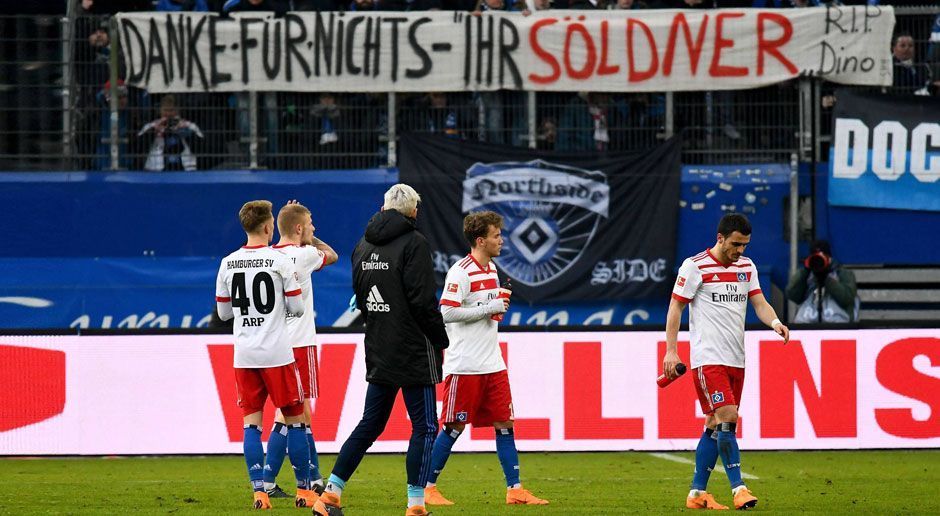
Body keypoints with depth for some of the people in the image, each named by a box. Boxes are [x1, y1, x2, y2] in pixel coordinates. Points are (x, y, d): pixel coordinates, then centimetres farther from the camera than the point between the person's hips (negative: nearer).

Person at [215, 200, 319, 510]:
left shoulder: (228, 264, 4)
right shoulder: (280, 261, -8)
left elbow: (223, 312, 11)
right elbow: (297, 308, -5)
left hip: (244, 356, 3)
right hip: (277, 353, -3)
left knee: (251, 422, 4)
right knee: (294, 419, 6)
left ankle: (259, 491, -5)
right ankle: (304, 490, 8)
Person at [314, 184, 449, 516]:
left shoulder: (364, 245, 11)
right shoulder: (414, 243, -11)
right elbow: (423, 300, -15)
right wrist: (441, 341, -5)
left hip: (377, 352, 7)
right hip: (414, 351, -7)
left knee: (370, 424, 14)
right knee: (424, 426, 0)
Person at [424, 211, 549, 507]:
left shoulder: (491, 269, 14)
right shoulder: (460, 272, -13)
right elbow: (447, 313, -20)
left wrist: (501, 305, 5)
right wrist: (489, 309, -17)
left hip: (492, 365, 8)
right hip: (464, 366, -8)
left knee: (504, 424, 4)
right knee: (454, 427, -2)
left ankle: (514, 490, 6)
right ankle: (428, 488, 7)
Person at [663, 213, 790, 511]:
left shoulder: (747, 266, 12)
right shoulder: (695, 266, -6)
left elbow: (759, 303, 9)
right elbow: (675, 307, -3)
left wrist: (775, 322, -14)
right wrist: (671, 350, -9)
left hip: (736, 360, 7)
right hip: (708, 358, -7)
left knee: (716, 426, 7)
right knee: (727, 417, -17)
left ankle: (697, 493, 12)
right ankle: (738, 488, -15)